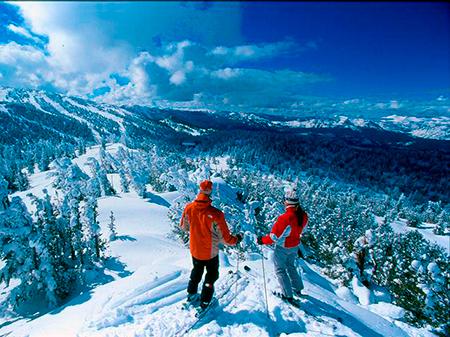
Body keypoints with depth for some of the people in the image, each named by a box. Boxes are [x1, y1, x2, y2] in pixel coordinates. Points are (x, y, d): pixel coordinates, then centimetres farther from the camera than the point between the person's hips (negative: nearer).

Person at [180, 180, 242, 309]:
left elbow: (184, 227, 0)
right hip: (210, 252, -4)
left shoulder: (189, 208, -19)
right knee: (211, 275, 23)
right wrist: (237, 239, -4)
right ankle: (204, 302, 35)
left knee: (196, 271, 31)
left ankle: (191, 294, 49)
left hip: (194, 249, 4)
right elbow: (225, 238, -23)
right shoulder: (216, 214, -33)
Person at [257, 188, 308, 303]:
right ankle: (298, 289, 44)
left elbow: (275, 237, -28)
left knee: (280, 270, 16)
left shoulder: (284, 218, -35)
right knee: (291, 266, 30)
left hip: (283, 248, -6)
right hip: (295, 246, 7)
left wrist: (262, 240, -12)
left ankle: (288, 295, 25)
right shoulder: (303, 216, -15)